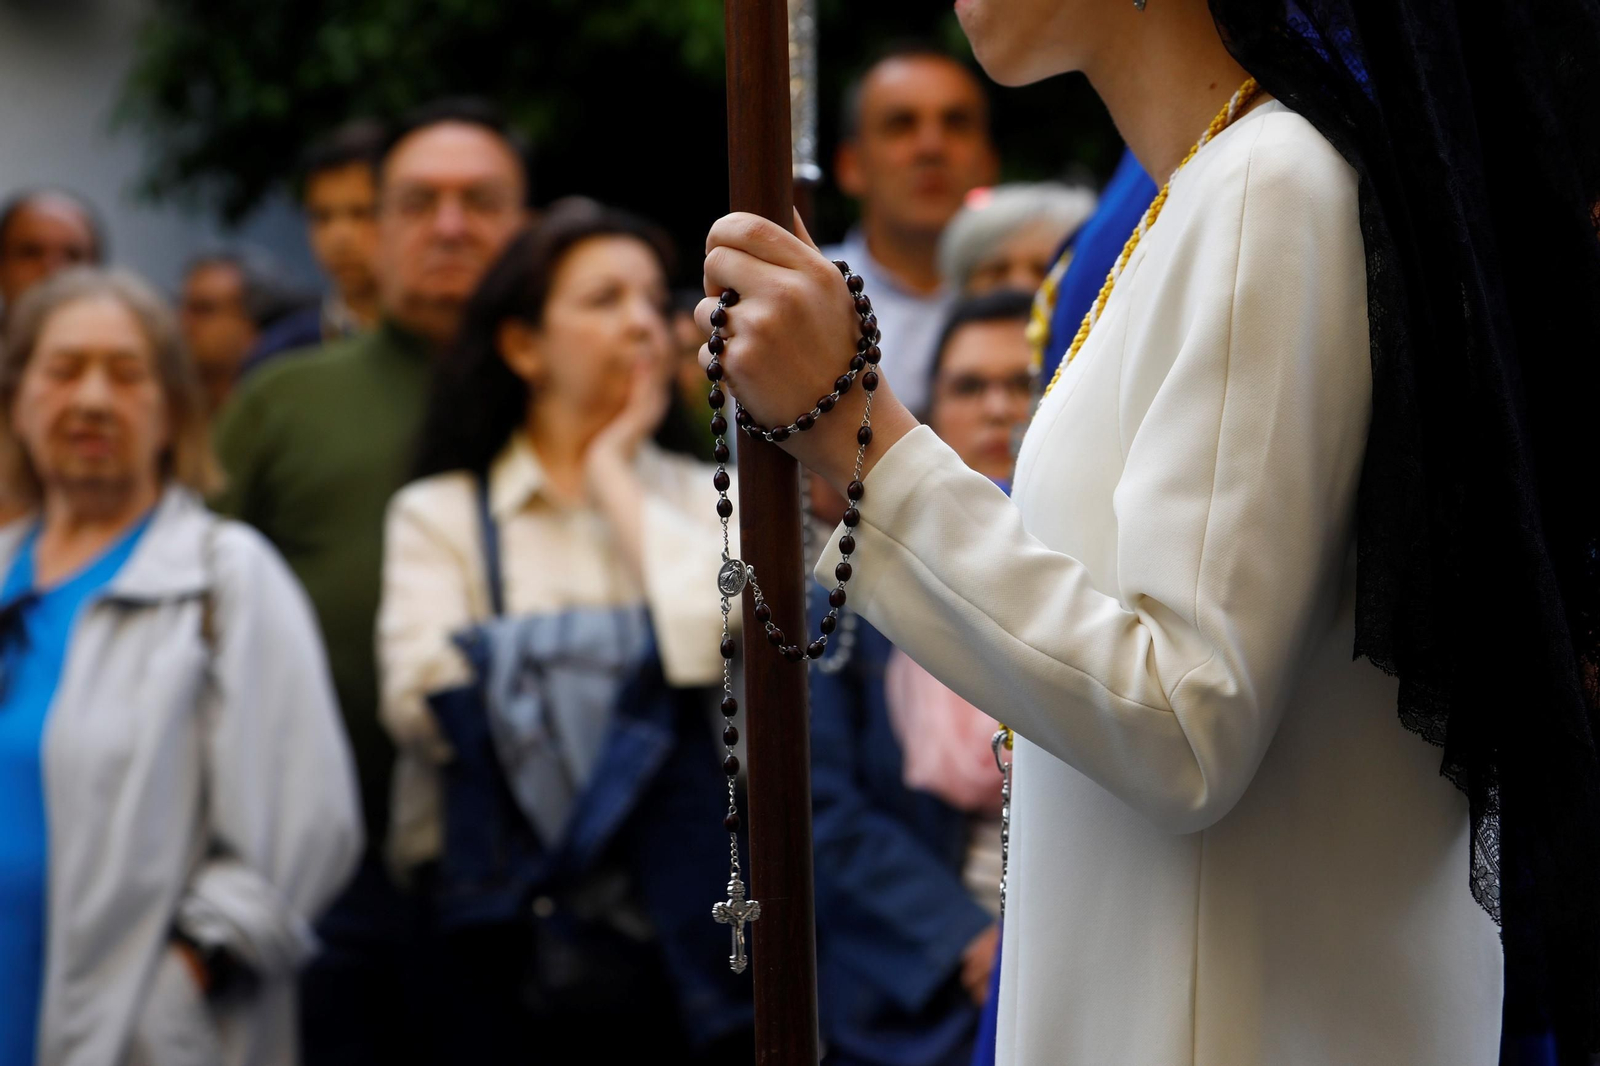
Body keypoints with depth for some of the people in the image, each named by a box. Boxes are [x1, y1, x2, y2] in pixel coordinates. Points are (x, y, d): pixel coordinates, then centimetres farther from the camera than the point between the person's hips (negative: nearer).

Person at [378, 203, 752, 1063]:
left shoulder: (701, 498, 11)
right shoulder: (437, 514, 8)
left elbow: (719, 634, -11)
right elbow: (422, 700, -9)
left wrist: (614, 475, -1)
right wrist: (638, 641, -4)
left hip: (680, 936, 1)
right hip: (510, 940, -1)